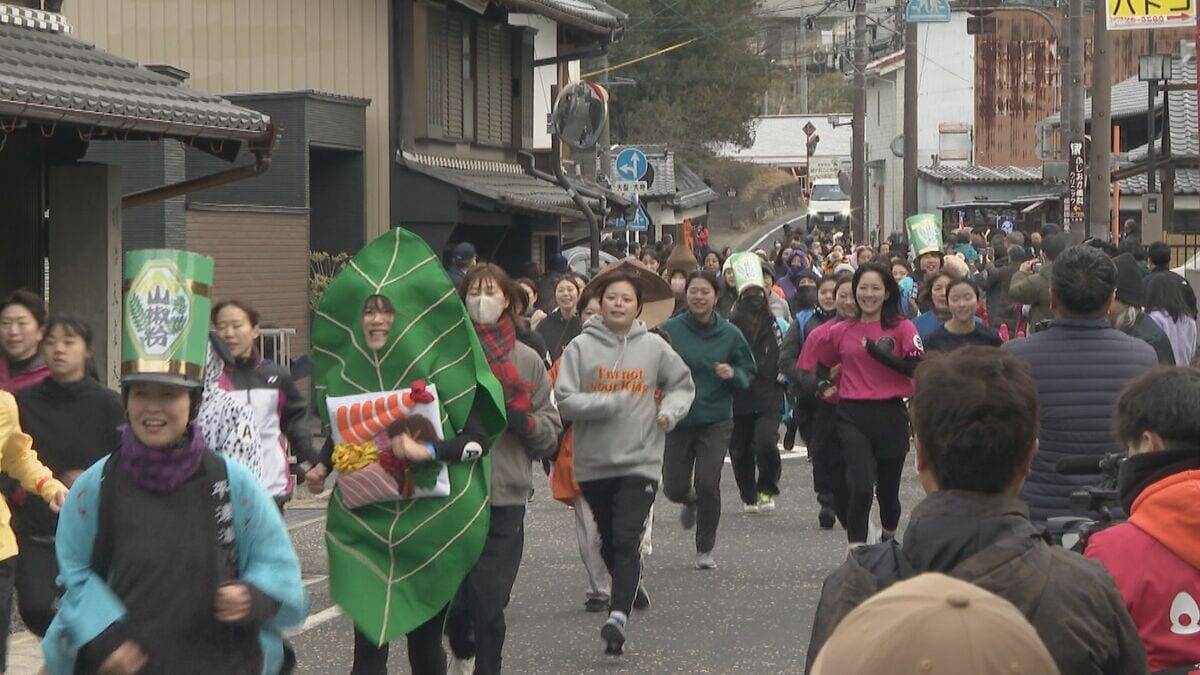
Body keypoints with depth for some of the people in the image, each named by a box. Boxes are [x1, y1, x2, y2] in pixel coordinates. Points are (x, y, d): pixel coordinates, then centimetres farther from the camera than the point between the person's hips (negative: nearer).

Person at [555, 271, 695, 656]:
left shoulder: (654, 347, 4)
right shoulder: (581, 347, -1)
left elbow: (682, 384, 17)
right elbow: (565, 400, -7)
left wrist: (670, 410, -3)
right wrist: (612, 402, -17)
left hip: (640, 461, -1)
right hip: (593, 462, 1)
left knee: (626, 540, -14)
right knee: (608, 540, 14)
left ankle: (619, 615, -23)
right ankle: (628, 591, 37)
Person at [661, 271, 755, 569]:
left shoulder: (730, 334, -1)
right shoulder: (670, 330, -5)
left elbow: (749, 372, 8)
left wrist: (733, 374, -13)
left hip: (716, 421, 0)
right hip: (677, 419, 1)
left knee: (707, 484, -9)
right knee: (674, 488, 4)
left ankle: (705, 549, 8)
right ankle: (690, 501, 43)